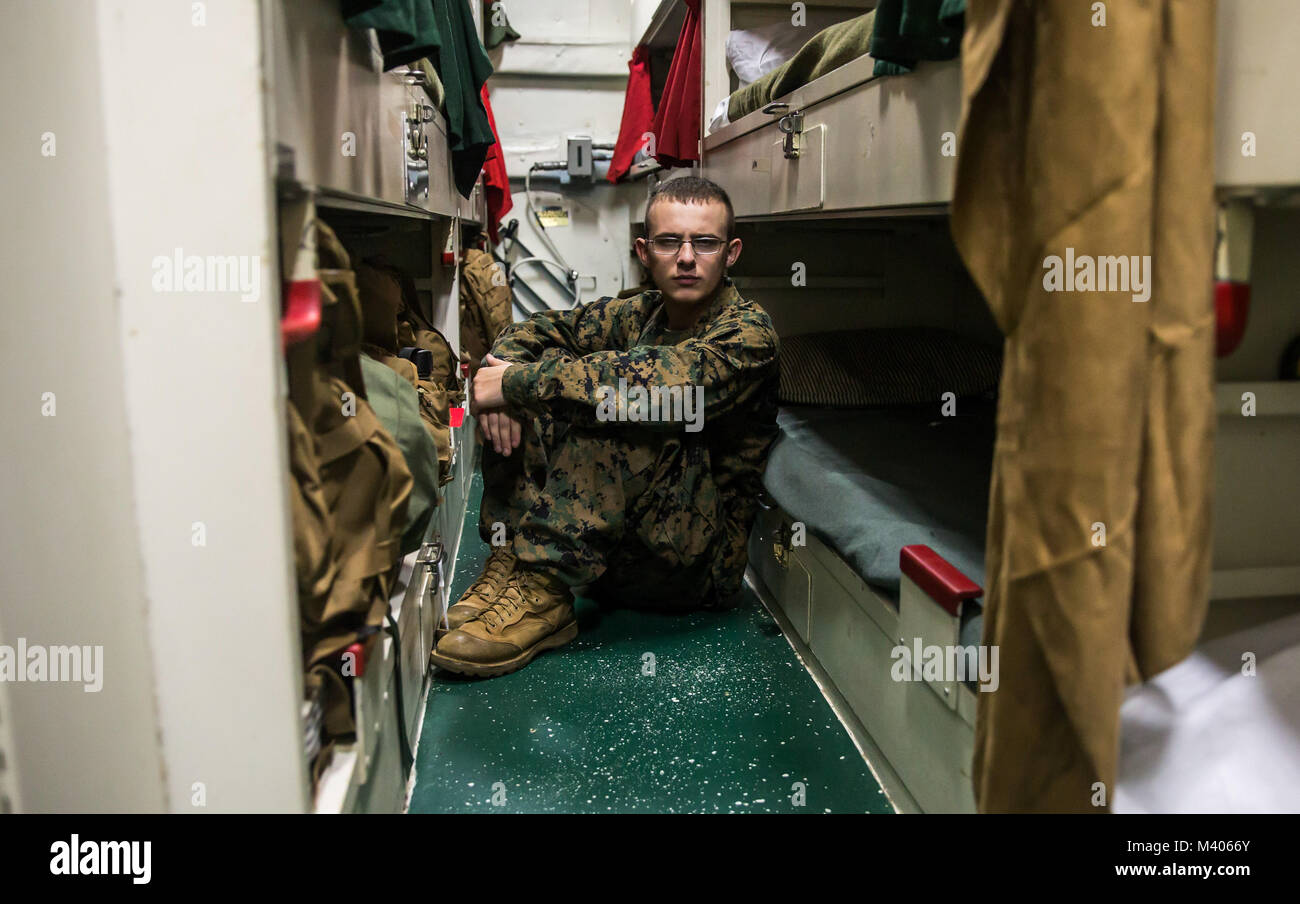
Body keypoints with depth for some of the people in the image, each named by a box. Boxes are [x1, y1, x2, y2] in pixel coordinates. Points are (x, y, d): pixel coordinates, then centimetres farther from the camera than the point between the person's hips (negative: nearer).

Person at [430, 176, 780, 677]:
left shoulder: (749, 333, -13)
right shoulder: (641, 313, 7)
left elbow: (666, 383, -32)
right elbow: (534, 330, 10)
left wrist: (516, 381, -26)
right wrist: (502, 369, -15)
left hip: (703, 561, -6)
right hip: (613, 543, 6)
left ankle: (544, 592, -27)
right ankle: (511, 561, -15)